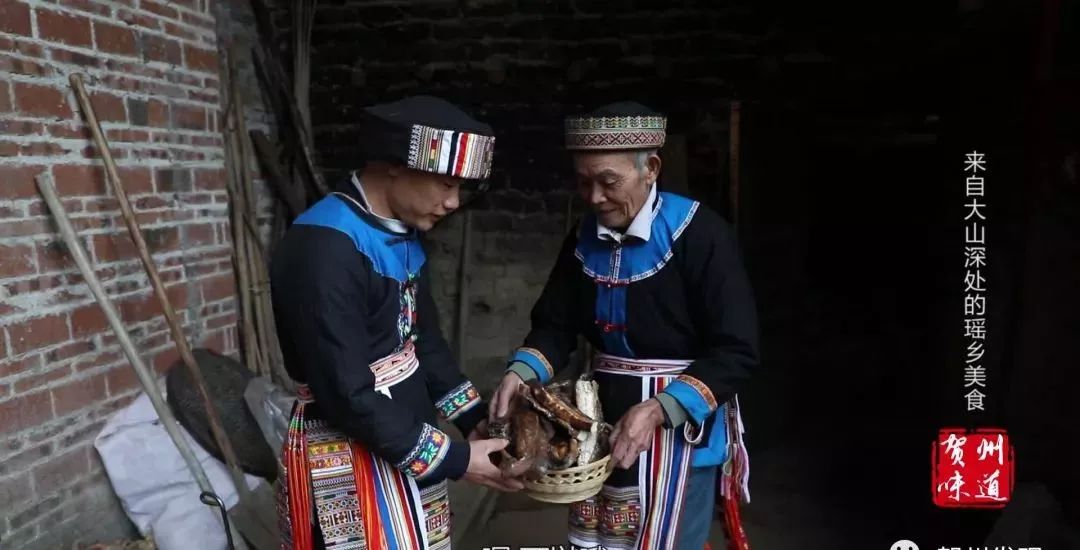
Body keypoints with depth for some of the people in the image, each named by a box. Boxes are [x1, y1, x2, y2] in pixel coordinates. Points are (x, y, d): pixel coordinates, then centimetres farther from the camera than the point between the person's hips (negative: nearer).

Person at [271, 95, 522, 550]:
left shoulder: (403, 236, 5)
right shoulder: (323, 248, -24)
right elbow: (345, 393, -25)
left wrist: (474, 419, 6)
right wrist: (453, 459, -19)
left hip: (405, 447, 8)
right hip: (348, 456, -8)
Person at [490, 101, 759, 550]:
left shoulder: (700, 234, -17)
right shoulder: (585, 237, 3)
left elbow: (737, 353, -19)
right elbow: (555, 324, 7)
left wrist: (658, 410, -29)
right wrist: (519, 373, -13)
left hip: (682, 425, -6)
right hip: (605, 417, 6)